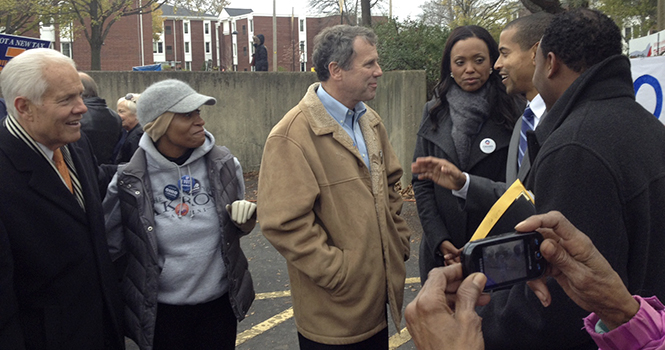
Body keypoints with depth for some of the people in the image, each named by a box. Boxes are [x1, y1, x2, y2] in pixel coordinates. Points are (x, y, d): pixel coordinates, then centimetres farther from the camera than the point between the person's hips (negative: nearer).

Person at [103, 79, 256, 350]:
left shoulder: (224, 165, -6)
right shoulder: (128, 181, -13)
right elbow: (112, 249, 1)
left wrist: (246, 219, -11)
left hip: (219, 302, 3)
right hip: (160, 310, -2)